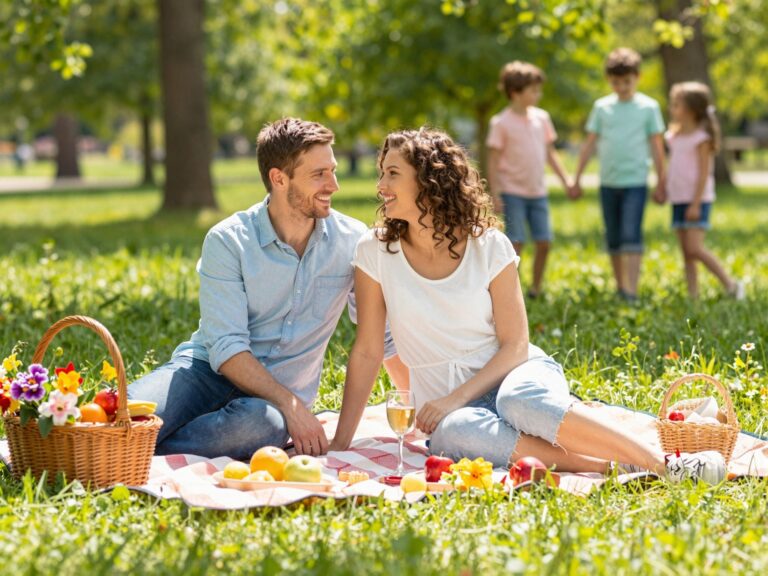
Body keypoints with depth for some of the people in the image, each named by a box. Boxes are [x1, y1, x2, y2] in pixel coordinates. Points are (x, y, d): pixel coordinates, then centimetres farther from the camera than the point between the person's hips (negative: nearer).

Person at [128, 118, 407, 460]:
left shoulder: (352, 241, 0)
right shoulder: (227, 241, -9)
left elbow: (383, 334, 13)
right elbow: (227, 348, -16)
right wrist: (292, 405, -25)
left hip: (276, 395, 3)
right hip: (207, 369, -3)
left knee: (265, 424, -38)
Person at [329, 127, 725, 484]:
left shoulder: (489, 246, -4)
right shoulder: (376, 252, -2)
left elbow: (515, 344, -5)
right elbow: (367, 352, -1)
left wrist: (457, 397, -18)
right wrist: (340, 443, -6)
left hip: (514, 372, 0)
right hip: (450, 405, 1)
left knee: (521, 401, -39)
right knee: (455, 432, -38)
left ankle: (666, 464, -34)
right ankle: (604, 466, -37)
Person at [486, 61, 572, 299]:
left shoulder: (541, 118, 8)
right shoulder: (501, 123, -8)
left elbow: (549, 152, 16)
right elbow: (493, 160, -8)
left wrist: (565, 179, 10)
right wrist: (495, 193, -12)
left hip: (537, 192, 5)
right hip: (513, 192, -5)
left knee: (544, 242, 3)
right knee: (516, 242, -7)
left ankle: (536, 289, 17)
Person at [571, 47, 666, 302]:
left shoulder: (648, 107, 0)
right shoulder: (602, 107, 7)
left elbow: (656, 145, 3)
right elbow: (590, 143, 11)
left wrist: (661, 182, 2)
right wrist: (577, 179, 10)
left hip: (635, 182, -3)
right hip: (608, 183, 3)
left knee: (631, 235, -14)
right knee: (613, 239, 9)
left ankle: (631, 290, -15)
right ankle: (620, 288, 21)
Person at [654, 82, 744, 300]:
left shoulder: (701, 137, -10)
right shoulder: (674, 136, 13)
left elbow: (704, 173, -13)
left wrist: (696, 204, -18)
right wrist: (664, 191, 10)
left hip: (697, 200, -8)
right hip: (678, 200, 8)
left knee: (695, 249, -15)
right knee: (686, 253, 5)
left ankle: (731, 284, -4)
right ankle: (693, 295, 7)